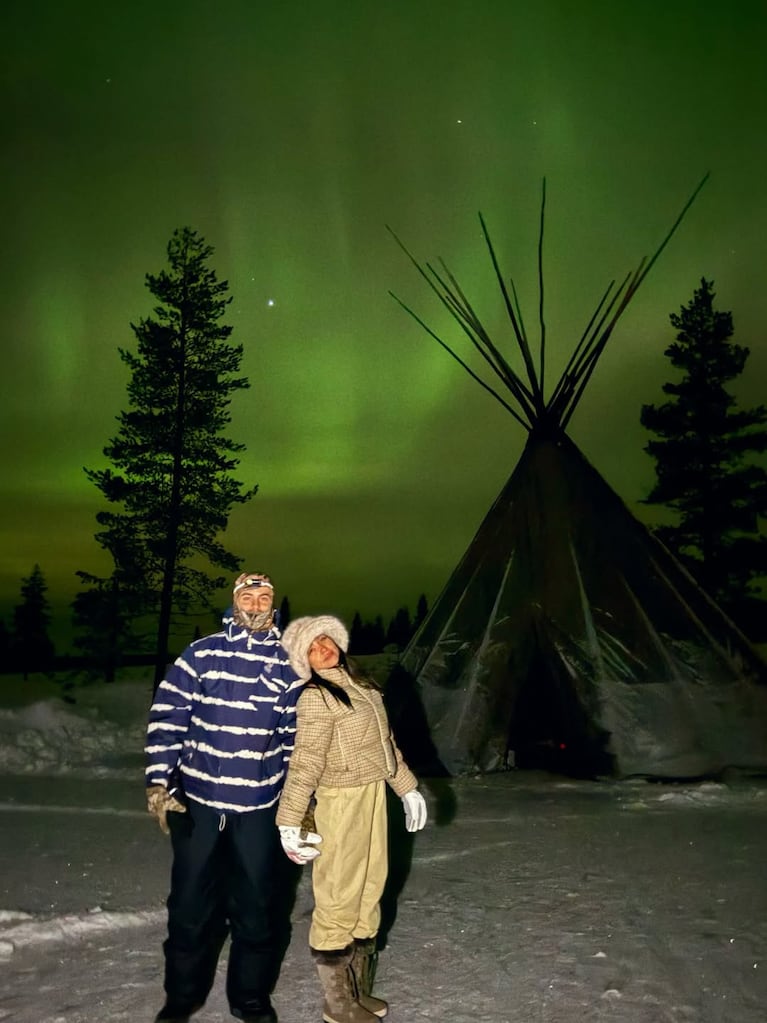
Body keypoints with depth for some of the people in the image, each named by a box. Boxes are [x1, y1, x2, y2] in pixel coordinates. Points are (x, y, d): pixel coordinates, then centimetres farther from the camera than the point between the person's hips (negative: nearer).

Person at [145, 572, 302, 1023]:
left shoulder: (289, 666, 0)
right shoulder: (200, 655, -4)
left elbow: (298, 736, 4)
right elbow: (167, 719, -3)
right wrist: (158, 781, -10)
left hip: (260, 807, 0)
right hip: (196, 801, 0)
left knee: (256, 906, 10)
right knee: (191, 903, 12)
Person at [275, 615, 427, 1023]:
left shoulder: (360, 682, 7)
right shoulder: (317, 697, -17)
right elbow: (305, 762, -22)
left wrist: (407, 787, 18)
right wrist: (289, 822, -24)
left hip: (373, 793, 8)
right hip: (342, 801, -8)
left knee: (369, 888, 18)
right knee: (340, 897, 3)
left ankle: (358, 987, 35)